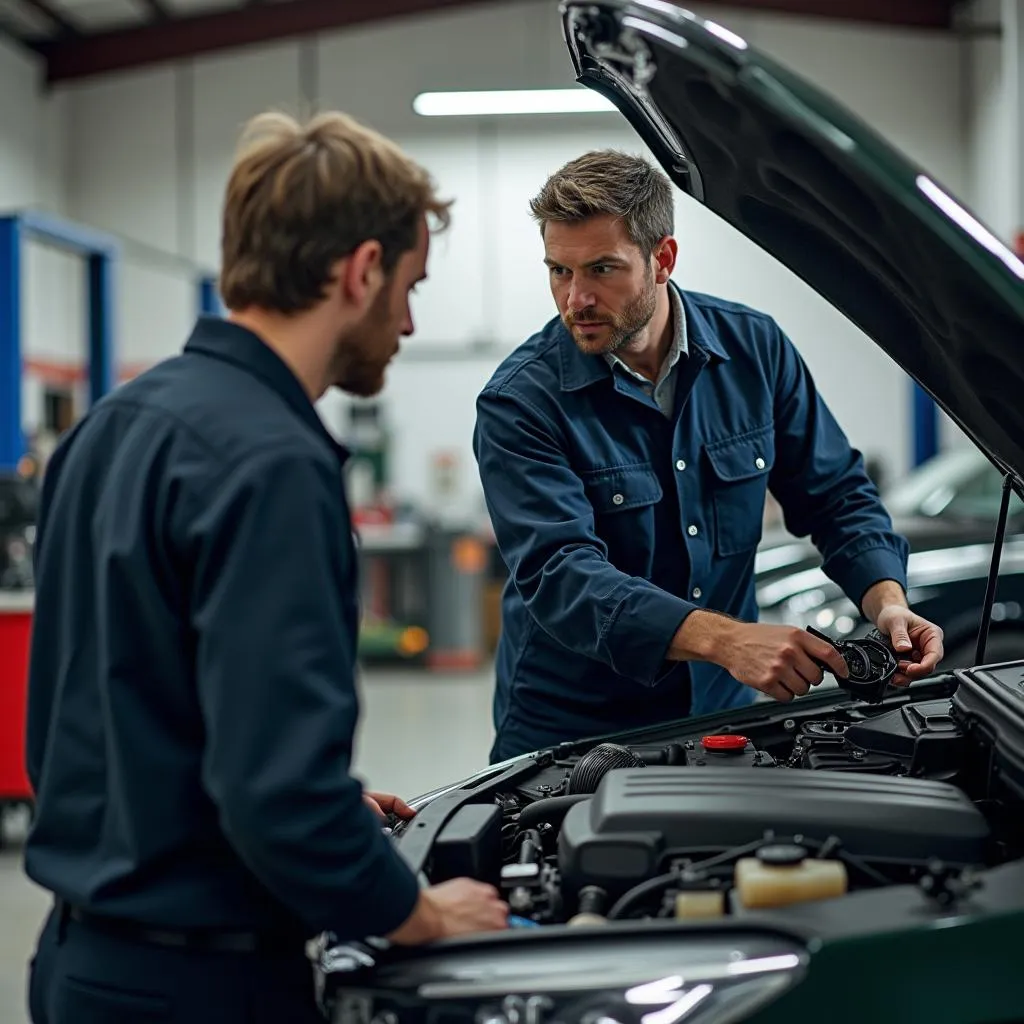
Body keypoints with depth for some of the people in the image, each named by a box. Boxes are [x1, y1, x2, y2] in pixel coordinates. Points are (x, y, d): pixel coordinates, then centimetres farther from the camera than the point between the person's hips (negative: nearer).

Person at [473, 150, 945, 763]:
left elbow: (836, 494, 5)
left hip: (725, 711, 3)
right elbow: (559, 575, -27)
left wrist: (888, 600, -15)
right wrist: (727, 639, -40)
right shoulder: (521, 402, -16)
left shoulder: (756, 348, -3)